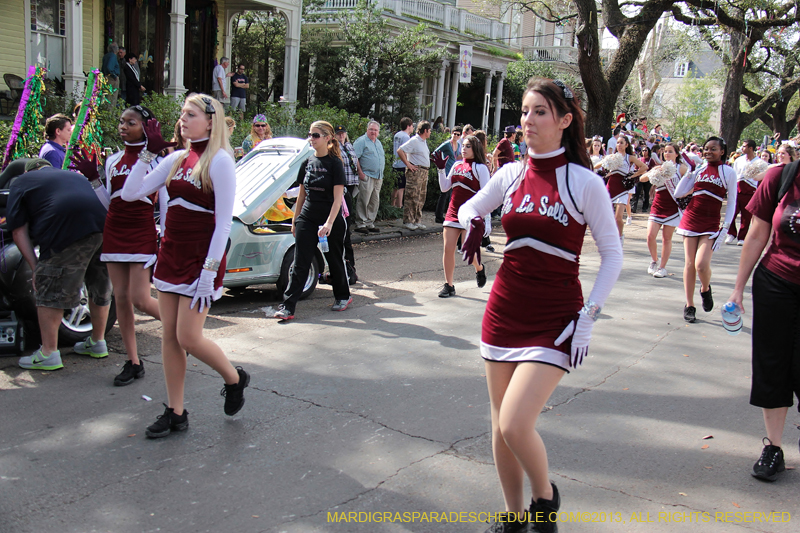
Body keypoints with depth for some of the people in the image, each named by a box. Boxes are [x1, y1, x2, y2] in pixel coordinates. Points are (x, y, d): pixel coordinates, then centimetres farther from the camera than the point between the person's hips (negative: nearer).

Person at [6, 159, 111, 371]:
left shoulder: (21, 182, 20)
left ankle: (49, 354, 8)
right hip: (104, 226, 6)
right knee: (100, 289, 20)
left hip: (68, 231, -6)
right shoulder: (74, 176, 36)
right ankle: (98, 343, 34)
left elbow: (18, 231, 10)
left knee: (50, 292, 6)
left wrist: (35, 267, 8)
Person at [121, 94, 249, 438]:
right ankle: (175, 413, 19)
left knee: (188, 337, -6)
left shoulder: (219, 160, -10)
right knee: (169, 336, 8)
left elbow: (224, 222, -15)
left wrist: (209, 272, -19)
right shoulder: (177, 159, 10)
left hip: (201, 257, -7)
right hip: (171, 254, 7)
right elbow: (130, 193, 7)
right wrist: (148, 152, 3)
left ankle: (234, 379, 21)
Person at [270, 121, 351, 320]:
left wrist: (329, 223, -24)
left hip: (332, 221, -4)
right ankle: (287, 307, -2)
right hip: (307, 219, 4)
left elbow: (338, 197, -14)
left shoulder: (334, 163, -9)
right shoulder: (308, 161, 8)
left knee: (335, 261, 11)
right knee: (300, 264, 0)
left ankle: (343, 297, 33)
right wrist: (295, 219, 14)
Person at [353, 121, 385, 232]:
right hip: (367, 177, -8)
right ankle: (360, 224, -3)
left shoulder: (378, 142, 20)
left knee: (374, 202, 9)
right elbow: (355, 158, -12)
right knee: (363, 201, -8)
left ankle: (370, 223, 16)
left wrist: (381, 175, 19)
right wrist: (360, 172, -18)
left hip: (378, 177, 8)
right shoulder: (361, 141, -5)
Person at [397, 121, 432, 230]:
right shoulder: (414, 141, -11)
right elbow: (400, 151, -19)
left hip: (424, 172, 9)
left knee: (421, 198, 11)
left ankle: (417, 221, 17)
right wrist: (408, 164, -16)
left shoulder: (424, 141, 17)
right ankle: (408, 221, -2)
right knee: (412, 197, -7)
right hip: (415, 171, -9)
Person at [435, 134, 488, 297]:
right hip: (453, 212, 5)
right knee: (448, 249, -1)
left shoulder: (480, 168, -5)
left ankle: (479, 269, 31)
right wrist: (441, 168, 2)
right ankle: (448, 285, 8)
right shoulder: (456, 166, 11)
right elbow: (444, 188, 13)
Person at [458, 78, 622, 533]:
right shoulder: (512, 174, 4)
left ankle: (545, 496, 17)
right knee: (500, 425, 10)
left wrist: (588, 317, -12)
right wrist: (473, 222, -4)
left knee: (515, 424, -15)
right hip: (505, 308, 5)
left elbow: (613, 255, -5)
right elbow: (470, 207, 21)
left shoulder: (584, 182, -9)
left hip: (555, 317, -5)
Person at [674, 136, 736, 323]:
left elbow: (731, 203, 1)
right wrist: (689, 172, 4)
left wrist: (726, 228, -7)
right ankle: (689, 305, 13)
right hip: (691, 218, 3)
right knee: (689, 263, 3)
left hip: (711, 223, -3)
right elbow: (679, 193, 6)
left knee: (702, 265, -17)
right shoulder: (699, 169, 11)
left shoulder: (729, 172, 2)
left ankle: (705, 289, 16)